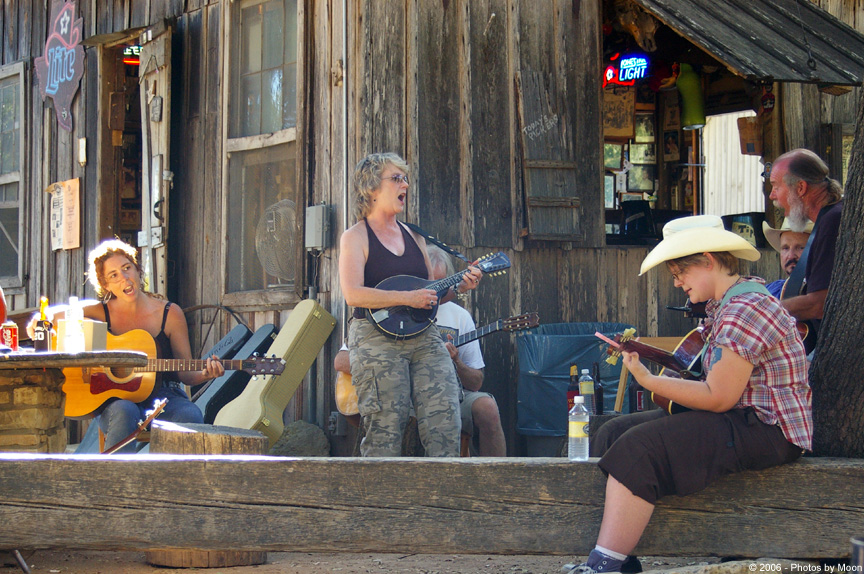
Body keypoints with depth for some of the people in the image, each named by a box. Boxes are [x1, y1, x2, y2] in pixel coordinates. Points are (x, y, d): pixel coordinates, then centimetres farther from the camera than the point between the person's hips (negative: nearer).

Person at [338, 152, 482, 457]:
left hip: (424, 338, 6)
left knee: (445, 423, -7)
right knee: (385, 432, -9)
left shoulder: (414, 236, 19)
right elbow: (353, 294, -15)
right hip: (377, 339, -6)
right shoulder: (356, 237, 0)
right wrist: (408, 298, -18)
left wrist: (458, 287, 6)